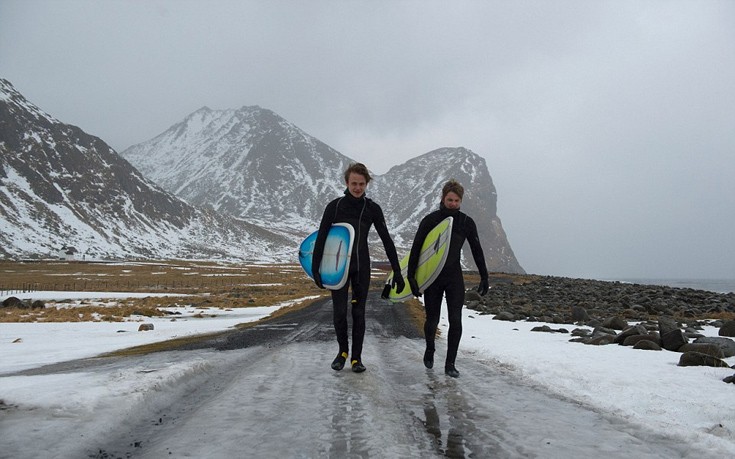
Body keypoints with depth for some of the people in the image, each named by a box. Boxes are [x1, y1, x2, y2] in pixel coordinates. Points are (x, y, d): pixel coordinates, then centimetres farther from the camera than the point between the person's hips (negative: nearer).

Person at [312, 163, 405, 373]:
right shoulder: (335, 206, -6)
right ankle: (342, 351, 22)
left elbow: (386, 240, -1)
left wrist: (397, 271, -5)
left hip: (361, 267, 1)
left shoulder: (372, 209, -2)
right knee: (340, 312, -1)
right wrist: (315, 268, -8)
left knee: (358, 312, 4)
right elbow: (321, 238, -4)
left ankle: (357, 357, 14)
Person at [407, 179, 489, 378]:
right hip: (432, 277, -1)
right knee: (432, 320, 7)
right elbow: (416, 249, -7)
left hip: (454, 277, 2)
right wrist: (411, 276, -12)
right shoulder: (430, 220, -9)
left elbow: (477, 250, 6)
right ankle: (430, 349, 38)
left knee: (456, 320, -7)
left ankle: (450, 364, 4)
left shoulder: (466, 222, -2)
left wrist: (484, 277, 6)